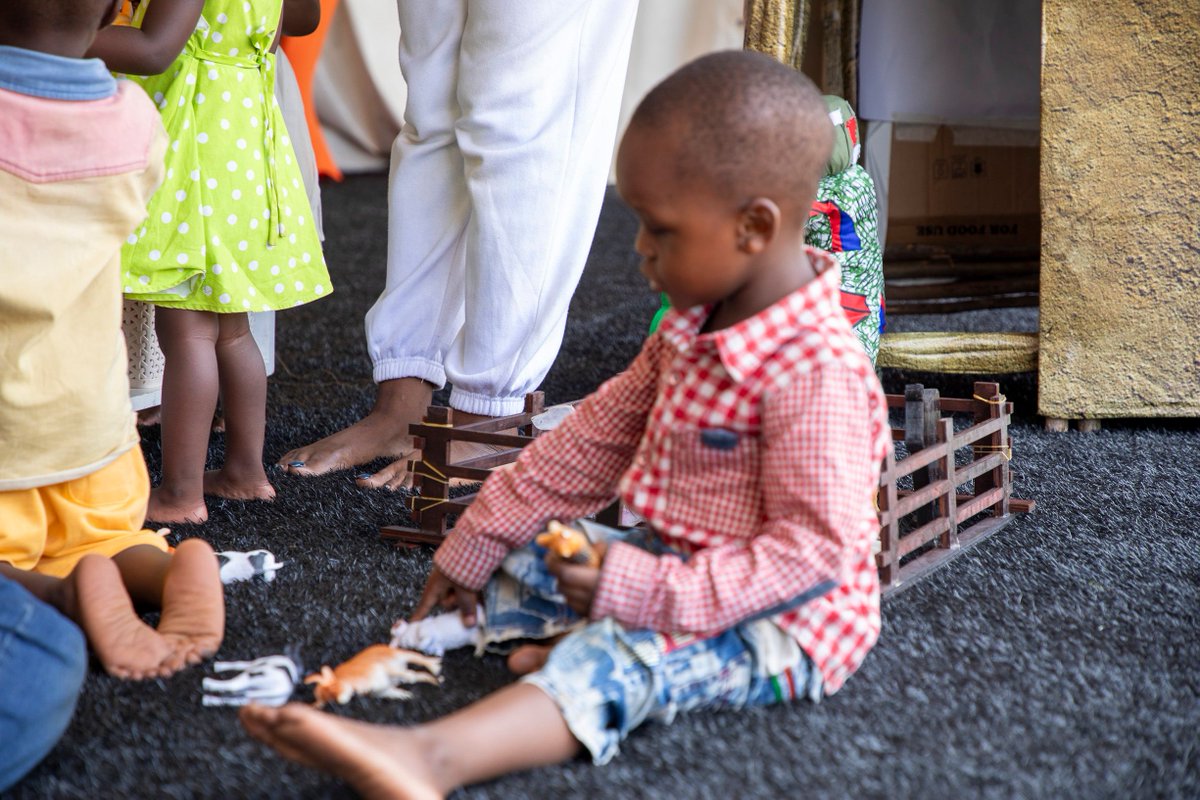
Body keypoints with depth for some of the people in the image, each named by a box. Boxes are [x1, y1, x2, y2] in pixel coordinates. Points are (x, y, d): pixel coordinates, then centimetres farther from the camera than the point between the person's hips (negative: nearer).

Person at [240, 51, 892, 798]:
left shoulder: (817, 374, -26)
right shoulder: (693, 326, 5)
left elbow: (813, 549, -28)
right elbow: (597, 435, 11)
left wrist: (647, 591, -32)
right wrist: (478, 542, 12)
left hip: (786, 620, -11)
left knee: (630, 654, -36)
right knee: (524, 562, 12)